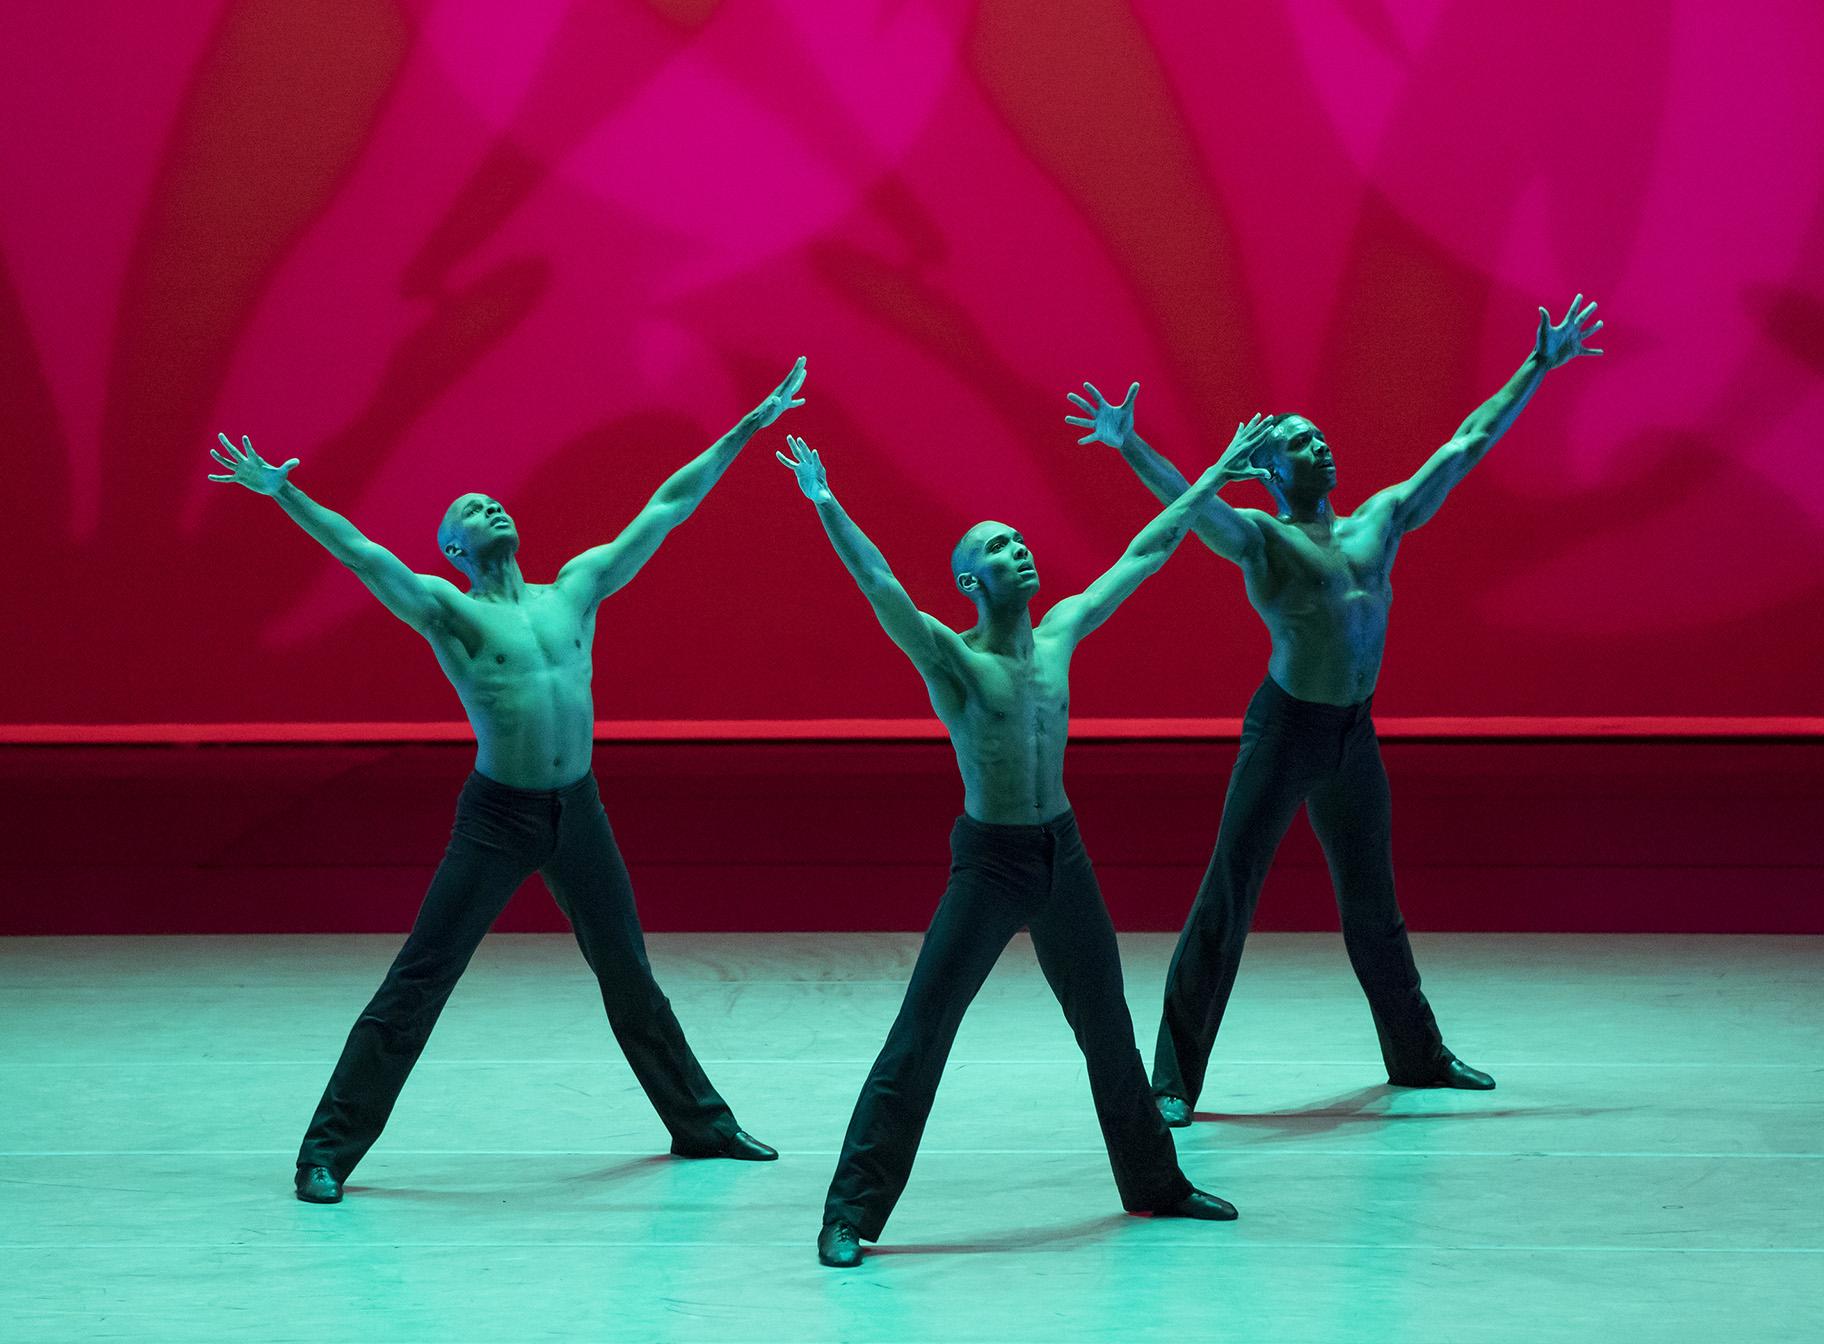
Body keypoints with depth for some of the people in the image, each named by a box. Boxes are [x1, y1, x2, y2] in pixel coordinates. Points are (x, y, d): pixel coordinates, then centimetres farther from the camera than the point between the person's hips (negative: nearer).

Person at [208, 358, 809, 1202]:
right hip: (496, 817, -4)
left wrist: (748, 428, 10)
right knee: (415, 986, -6)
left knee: (630, 977, 17)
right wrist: (283, 496, -35)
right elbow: (364, 553, -20)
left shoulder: (577, 588, 8)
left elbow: (666, 509, 10)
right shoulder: (446, 610, -4)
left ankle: (700, 1125, 32)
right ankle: (328, 1152, -3)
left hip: (579, 814, 4)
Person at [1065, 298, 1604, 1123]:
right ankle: (1174, 1079, -5)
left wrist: (1538, 367, 18)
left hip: (1355, 734, 6)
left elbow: (1466, 447, 16)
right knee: (1227, 899, -6)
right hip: (1285, 728, -6)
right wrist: (1128, 447, -44)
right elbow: (1190, 499, -25)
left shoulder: (1382, 521, 11)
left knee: (1372, 902, 18)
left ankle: (1417, 1056, 32)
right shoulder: (1257, 536, -6)